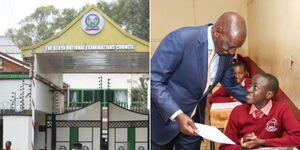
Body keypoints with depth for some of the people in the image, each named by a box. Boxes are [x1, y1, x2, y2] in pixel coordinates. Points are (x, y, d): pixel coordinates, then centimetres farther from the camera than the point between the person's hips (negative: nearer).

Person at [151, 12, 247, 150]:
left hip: (194, 119, 5)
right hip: (165, 115, -5)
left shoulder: (225, 52, -5)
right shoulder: (181, 39, -25)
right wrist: (178, 115, -32)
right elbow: (153, 80, -25)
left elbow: (231, 85, 14)